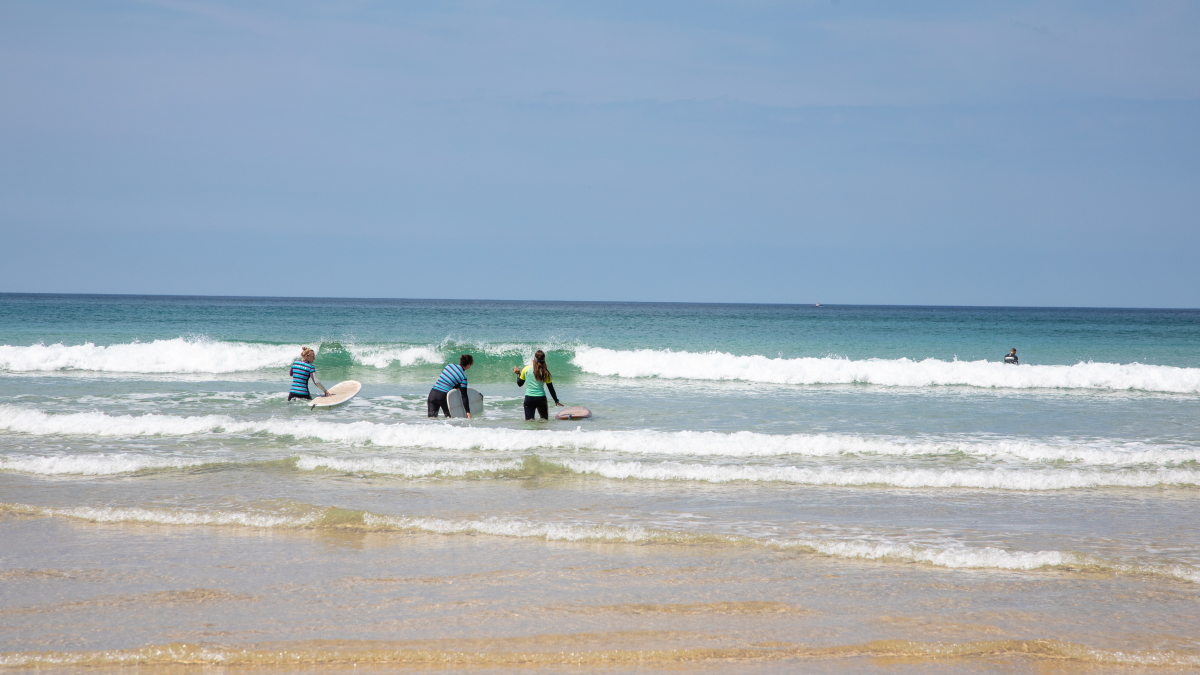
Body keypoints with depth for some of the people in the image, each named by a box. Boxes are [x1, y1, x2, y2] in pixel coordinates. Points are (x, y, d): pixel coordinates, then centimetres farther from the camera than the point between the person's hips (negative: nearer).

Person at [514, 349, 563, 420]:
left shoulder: (526, 369, -2)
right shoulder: (545, 372, -2)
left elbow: (519, 384, 8)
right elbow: (551, 388, 3)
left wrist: (518, 373, 25)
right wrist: (556, 401, 14)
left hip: (529, 398, 0)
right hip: (541, 398, 0)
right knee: (545, 419, 15)